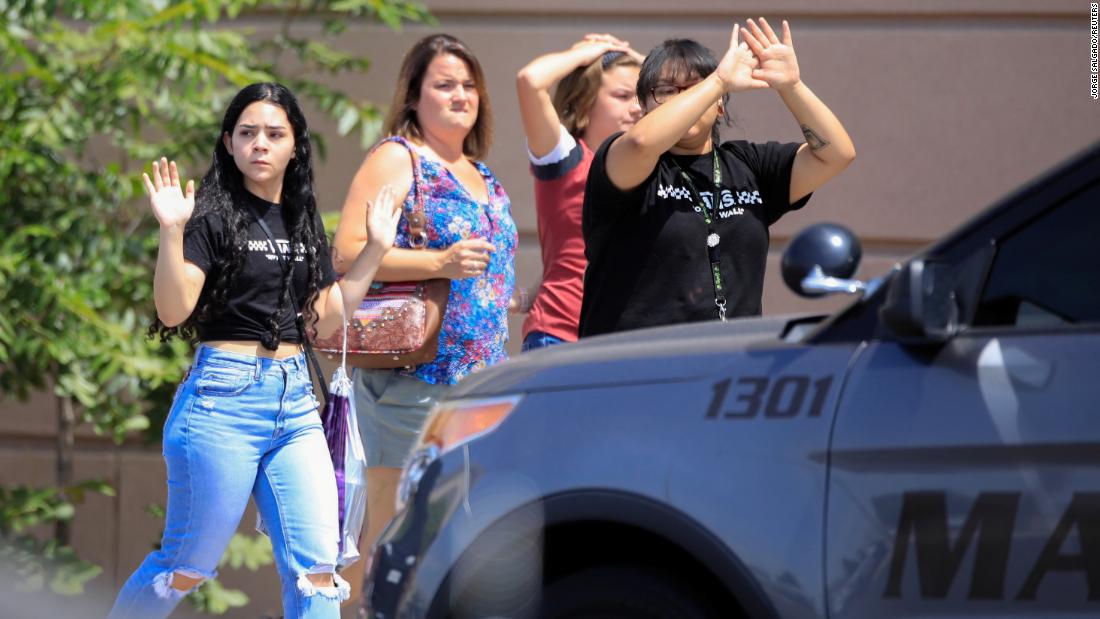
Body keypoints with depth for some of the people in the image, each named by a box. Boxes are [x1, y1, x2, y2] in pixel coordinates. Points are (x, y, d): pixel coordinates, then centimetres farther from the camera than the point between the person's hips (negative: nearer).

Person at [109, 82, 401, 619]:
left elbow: (328, 318, 17)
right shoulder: (214, 216, -5)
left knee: (317, 569, -4)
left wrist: (376, 247, 14)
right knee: (187, 567, 3)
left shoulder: (303, 223, 14)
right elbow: (173, 310, -14)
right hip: (224, 398, -6)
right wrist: (172, 231, -25)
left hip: (294, 399, 6)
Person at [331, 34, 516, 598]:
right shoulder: (396, 159, -5)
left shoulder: (482, 176, 19)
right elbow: (347, 254, -14)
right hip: (410, 376, -8)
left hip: (478, 377, 8)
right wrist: (441, 262, -23)